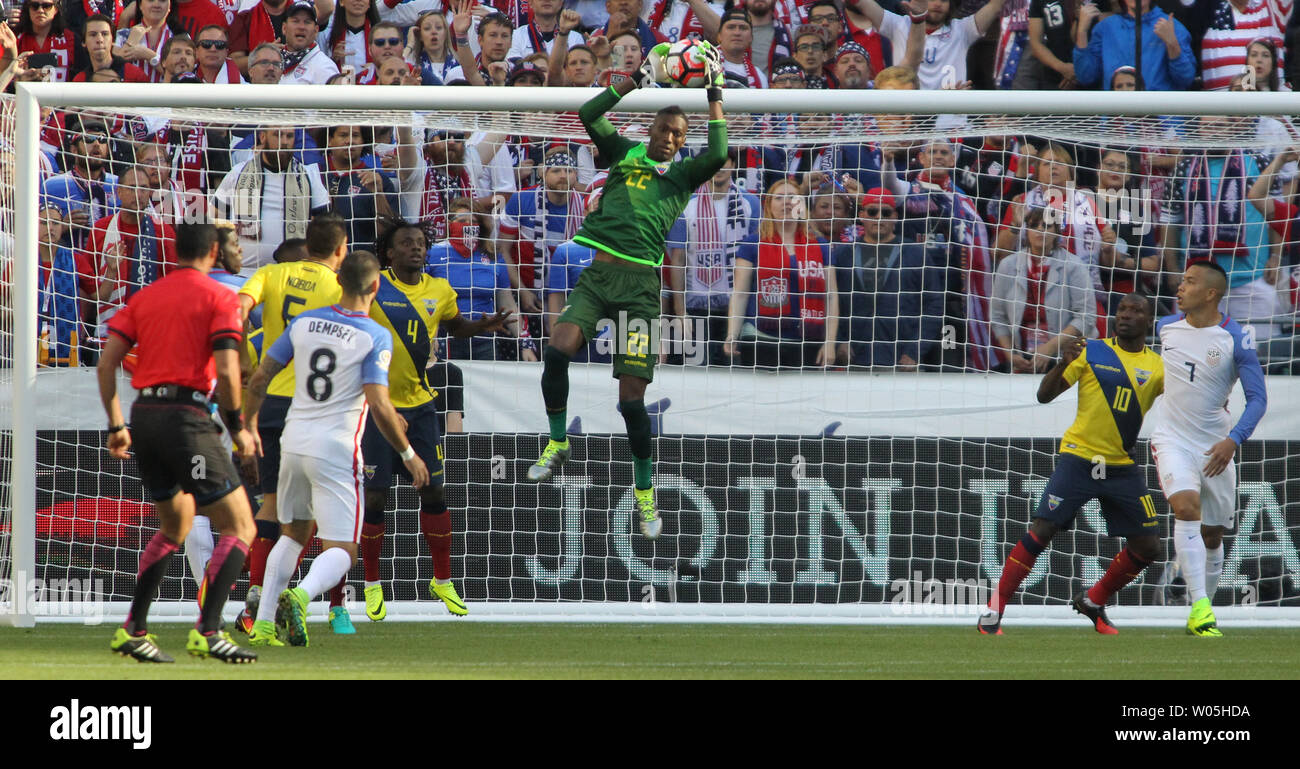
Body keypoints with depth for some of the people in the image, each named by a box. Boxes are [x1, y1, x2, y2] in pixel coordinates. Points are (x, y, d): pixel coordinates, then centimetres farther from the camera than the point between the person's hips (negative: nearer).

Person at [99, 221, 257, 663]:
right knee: (239, 528, -1)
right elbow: (226, 371, -13)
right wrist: (237, 428, -2)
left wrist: (116, 426, 13)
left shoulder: (145, 297, 14)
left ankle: (133, 630, 19)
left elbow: (107, 363, 8)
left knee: (175, 526, 24)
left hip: (144, 414, 7)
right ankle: (207, 631, -15)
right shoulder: (218, 298, -2)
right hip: (187, 417, -7)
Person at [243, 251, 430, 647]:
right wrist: (408, 454, -4)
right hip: (336, 450, -5)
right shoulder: (376, 337, -10)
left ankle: (264, 622, 14)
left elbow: (259, 380, 10)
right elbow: (379, 407, -17)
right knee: (341, 551, -2)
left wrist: (248, 424, 26)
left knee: (292, 534, 23)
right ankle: (301, 595, -33)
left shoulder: (305, 322, 5)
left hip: (294, 441, 5)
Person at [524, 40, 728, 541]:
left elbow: (717, 155, -8)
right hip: (595, 273, 1)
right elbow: (588, 115, 4)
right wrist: (637, 81, -1)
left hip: (639, 283, -1)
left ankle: (645, 494, 13)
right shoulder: (624, 155, 15)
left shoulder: (684, 174, 11)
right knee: (559, 349, -25)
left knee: (632, 397, -3)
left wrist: (715, 97, -5)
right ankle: (557, 445, -5)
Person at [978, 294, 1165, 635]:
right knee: (1041, 531, -14)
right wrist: (1063, 364, -20)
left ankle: (1093, 602, 24)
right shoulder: (1091, 351, -1)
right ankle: (994, 611, -6)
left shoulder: (1157, 366, 5)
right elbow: (1044, 395, -3)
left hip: (1123, 467, 3)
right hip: (1079, 458, -3)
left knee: (1147, 547, 2)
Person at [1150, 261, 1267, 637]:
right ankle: (1200, 608, -29)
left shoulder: (1235, 339, -11)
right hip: (1172, 438, 1)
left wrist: (1233, 440, -23)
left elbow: (1258, 398, -12)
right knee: (1186, 508, -24)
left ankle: (1201, 613, 27)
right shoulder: (1165, 327, 0)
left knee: (1212, 535, 8)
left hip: (1215, 447, -1)